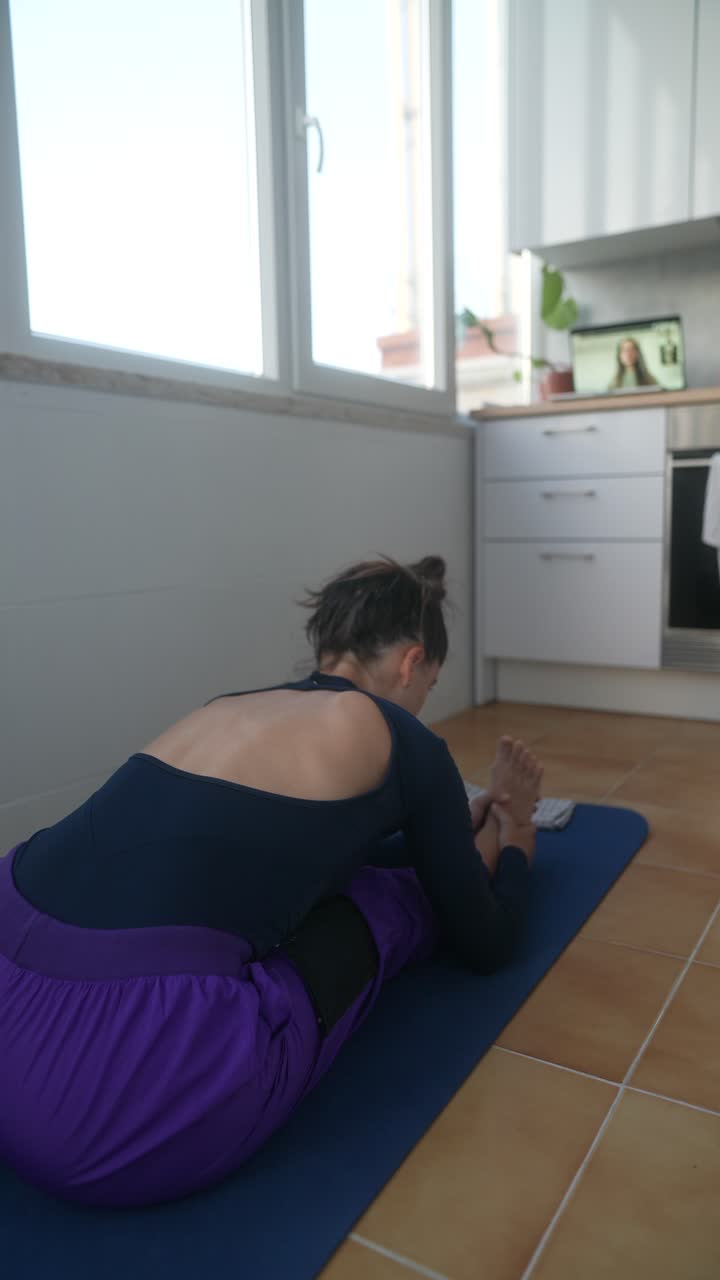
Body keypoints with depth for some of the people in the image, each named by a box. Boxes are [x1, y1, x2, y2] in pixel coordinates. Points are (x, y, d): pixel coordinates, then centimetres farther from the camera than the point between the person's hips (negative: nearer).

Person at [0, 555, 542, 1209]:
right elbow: (486, 944, 17)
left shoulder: (235, 705, 21)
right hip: (128, 1089, -7)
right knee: (405, 888, 15)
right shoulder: (405, 743, 2)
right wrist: (514, 835, 38)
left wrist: (462, 824, 52)